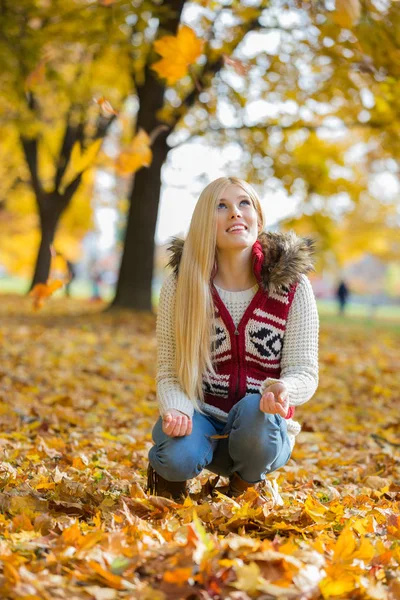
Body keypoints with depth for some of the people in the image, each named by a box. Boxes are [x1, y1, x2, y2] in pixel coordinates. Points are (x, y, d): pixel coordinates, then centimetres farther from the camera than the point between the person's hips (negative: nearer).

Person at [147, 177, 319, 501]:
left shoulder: (292, 285, -8)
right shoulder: (181, 284, -7)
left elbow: (304, 372, -9)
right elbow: (170, 371, -4)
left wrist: (282, 389, -34)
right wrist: (177, 410, -27)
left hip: (263, 426, 0)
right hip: (201, 415, 0)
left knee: (254, 410, -35)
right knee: (180, 455, -34)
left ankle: (246, 482, -1)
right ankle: (168, 470, 6)